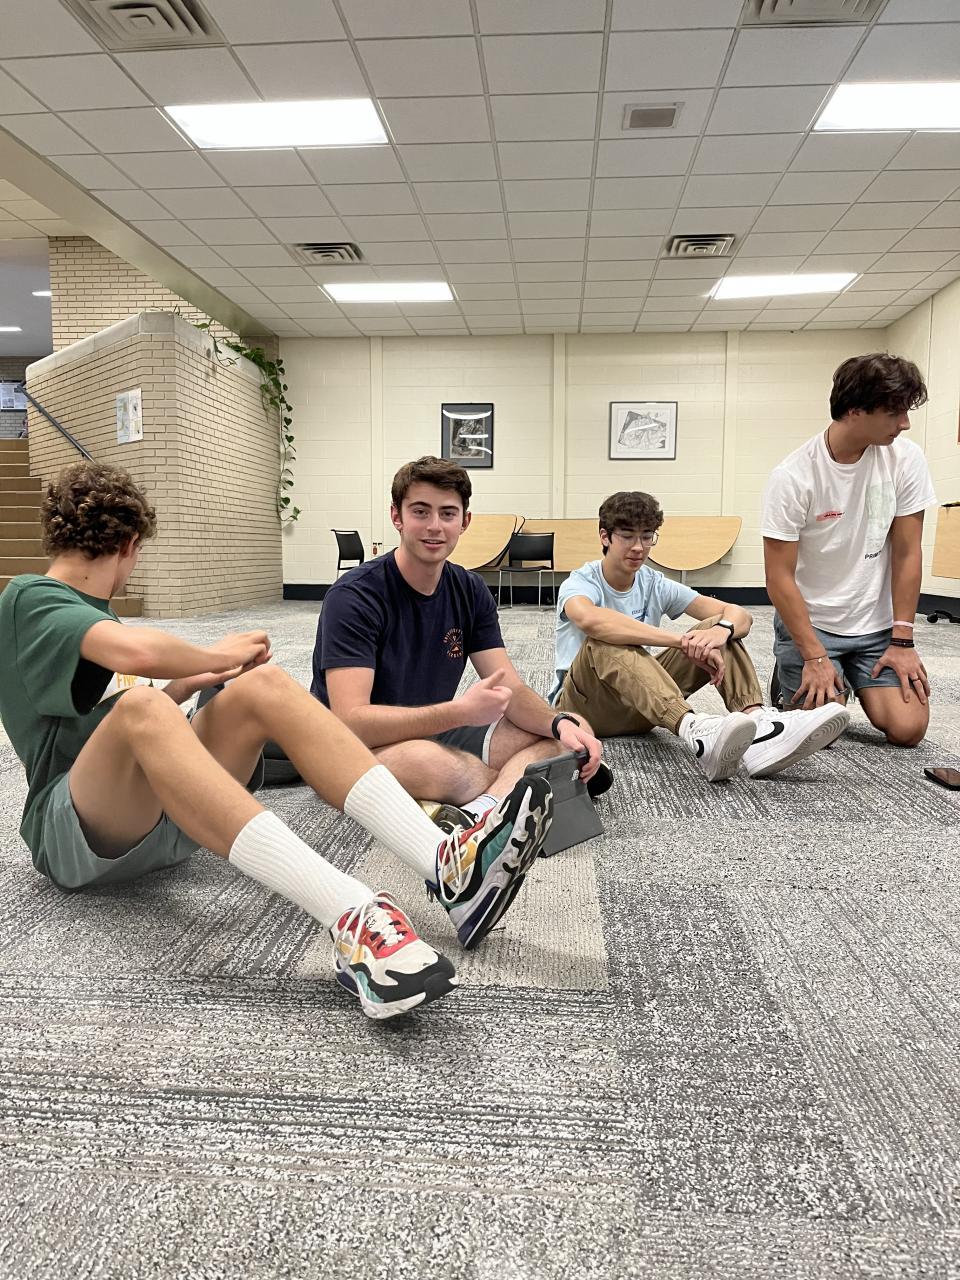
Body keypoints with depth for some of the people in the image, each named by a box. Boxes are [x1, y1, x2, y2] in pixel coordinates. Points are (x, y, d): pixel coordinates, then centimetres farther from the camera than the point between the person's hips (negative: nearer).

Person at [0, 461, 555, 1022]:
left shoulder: (94, 614, 23)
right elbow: (135, 649, -25)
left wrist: (186, 685, 9)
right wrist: (214, 657, -7)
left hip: (163, 816, 7)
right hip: (73, 833, -7)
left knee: (263, 684, -16)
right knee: (141, 708, -37)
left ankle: (448, 862, -35)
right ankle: (353, 920, -55)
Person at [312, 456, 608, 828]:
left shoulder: (471, 591, 2)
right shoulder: (353, 597, -18)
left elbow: (512, 690, -2)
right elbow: (350, 721, -27)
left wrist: (561, 723, -24)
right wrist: (461, 711, -37)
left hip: (435, 734, 7)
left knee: (568, 733, -7)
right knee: (430, 761, -41)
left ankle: (479, 813, -31)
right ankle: (515, 781, -11)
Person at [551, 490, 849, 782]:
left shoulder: (655, 585, 3)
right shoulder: (581, 582, -11)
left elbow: (739, 615, -4)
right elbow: (589, 619, -39)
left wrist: (720, 630, -31)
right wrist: (684, 641, -41)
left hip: (640, 708, 5)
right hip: (584, 705, -5)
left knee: (719, 629, -11)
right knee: (605, 641, -37)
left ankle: (757, 723, -37)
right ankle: (692, 728, -57)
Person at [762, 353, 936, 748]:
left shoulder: (906, 460, -7)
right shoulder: (793, 476, -18)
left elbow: (907, 553, -3)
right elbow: (780, 577, -16)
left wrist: (902, 640, -6)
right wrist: (815, 657, -18)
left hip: (878, 625, 3)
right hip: (808, 622, -3)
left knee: (907, 728, -10)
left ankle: (856, 682, 22)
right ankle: (792, 679, 18)